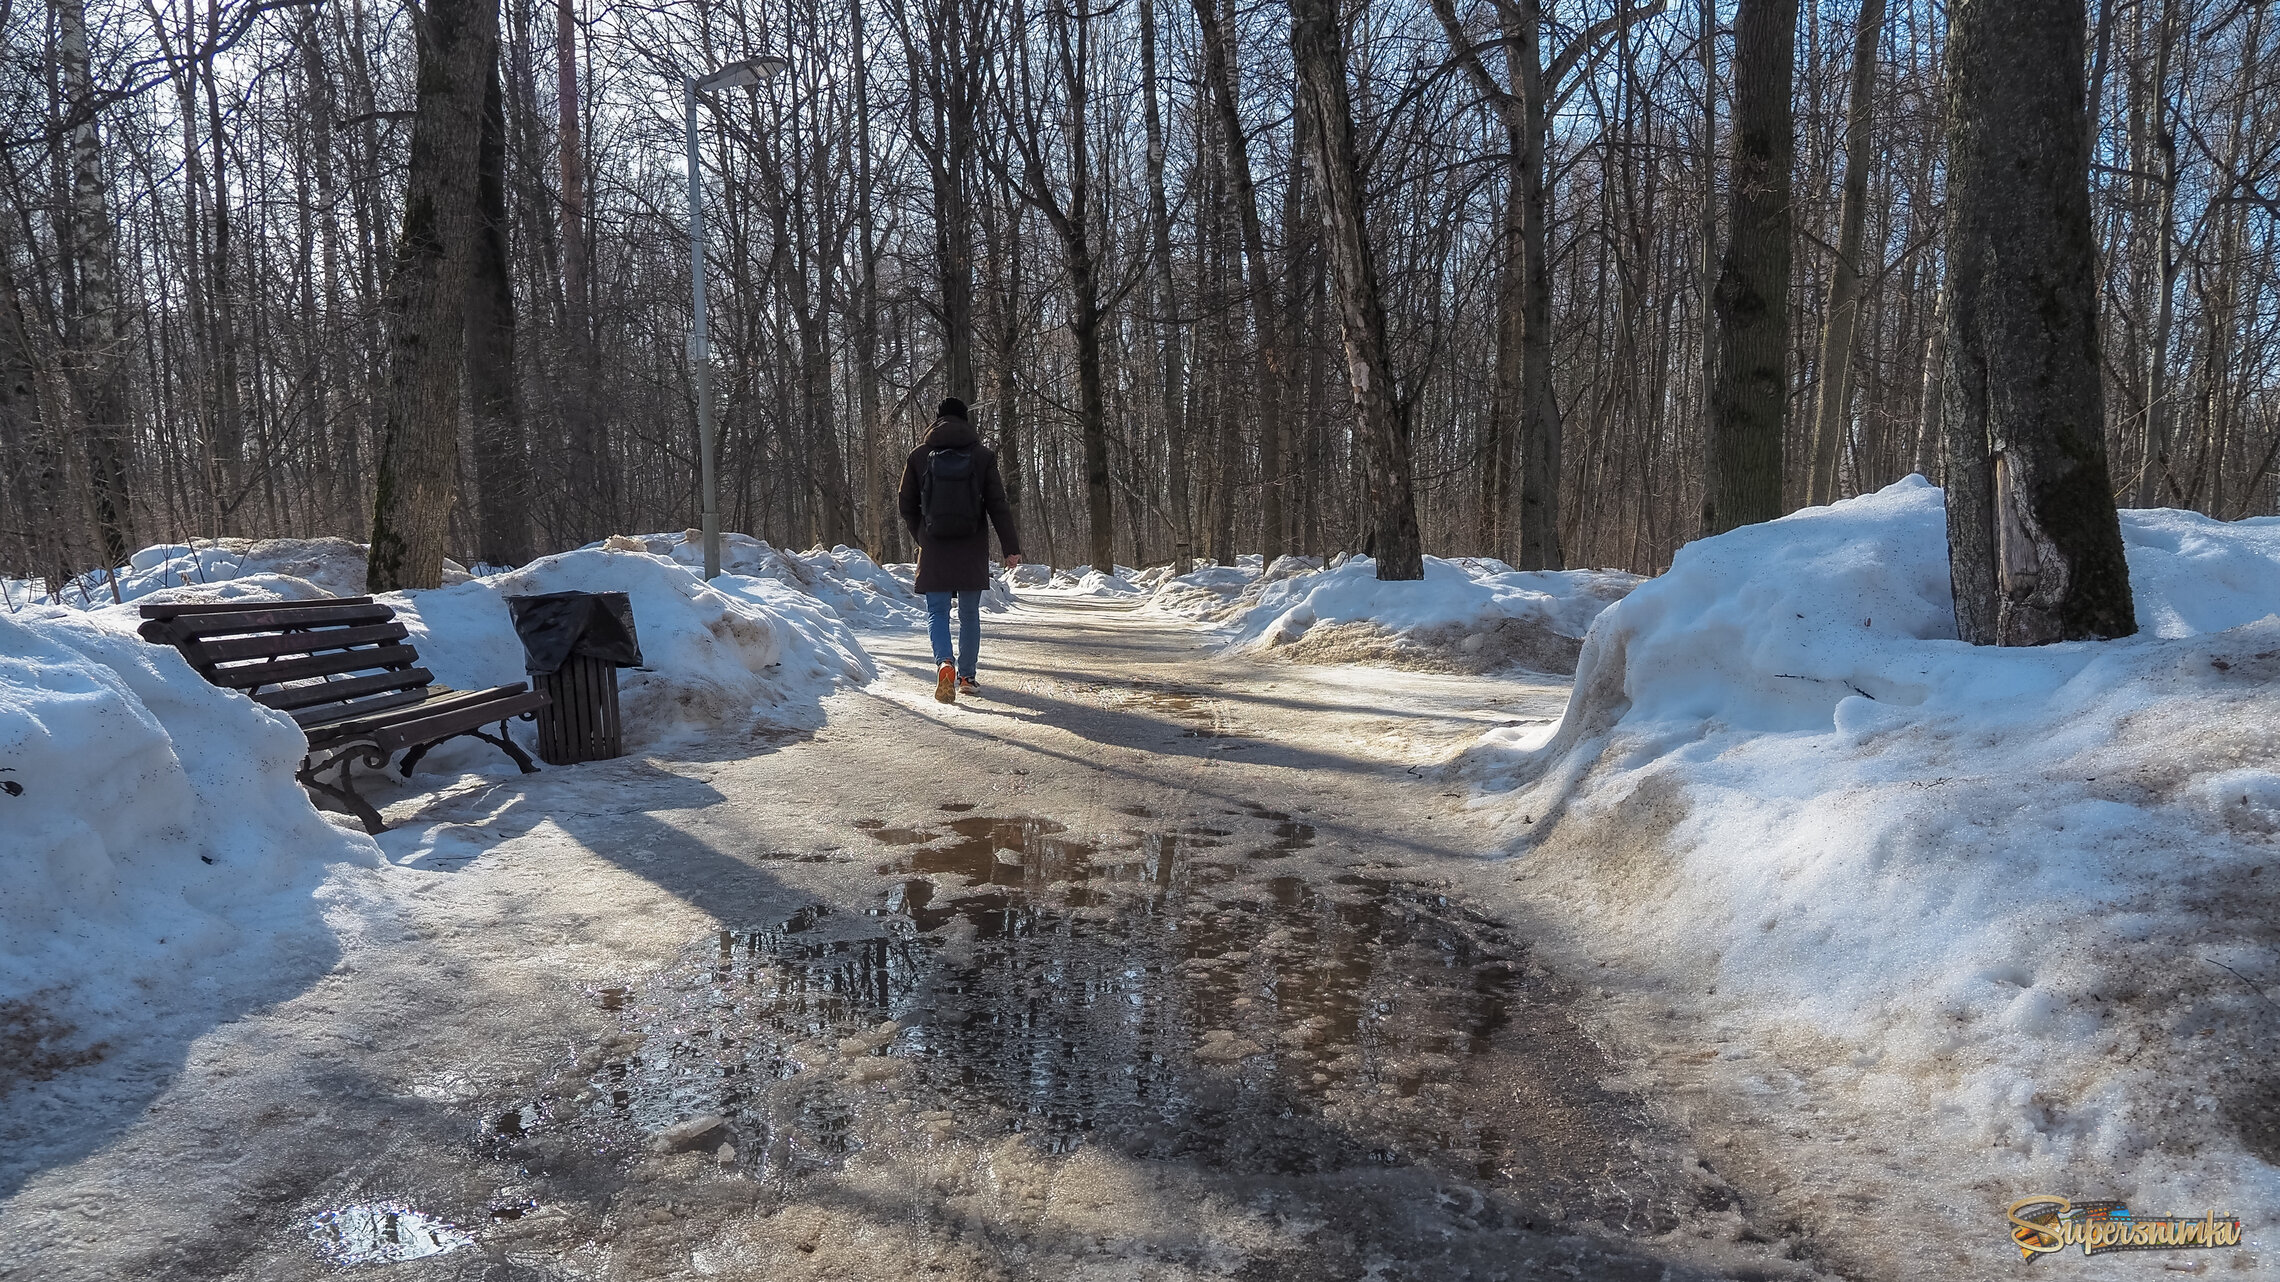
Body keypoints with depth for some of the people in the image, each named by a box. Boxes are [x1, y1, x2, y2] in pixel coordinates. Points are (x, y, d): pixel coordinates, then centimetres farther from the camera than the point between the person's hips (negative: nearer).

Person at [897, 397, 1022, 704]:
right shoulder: (982, 455, -1)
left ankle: (945, 662, -22)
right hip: (972, 551, 1)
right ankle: (966, 676, 18)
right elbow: (998, 505, -4)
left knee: (937, 610, 4)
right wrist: (1011, 547, -2)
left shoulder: (919, 455, 1)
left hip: (934, 550, 0)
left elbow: (906, 505, 6)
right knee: (969, 613, 13)